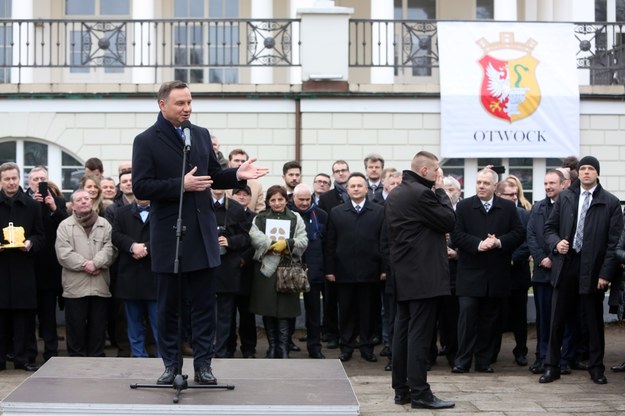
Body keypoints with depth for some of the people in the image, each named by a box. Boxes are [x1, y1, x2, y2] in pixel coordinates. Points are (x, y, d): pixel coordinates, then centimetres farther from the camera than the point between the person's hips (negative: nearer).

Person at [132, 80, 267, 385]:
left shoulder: (202, 135, 10)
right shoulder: (146, 141, -5)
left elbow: (214, 176, 18)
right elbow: (140, 188, -13)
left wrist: (237, 175, -2)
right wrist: (182, 185, -21)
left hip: (202, 233, 4)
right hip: (168, 235, -4)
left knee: (204, 303, 4)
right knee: (168, 305, 6)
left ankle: (203, 365, 11)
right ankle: (171, 364, 17)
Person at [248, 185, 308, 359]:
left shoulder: (295, 219, 11)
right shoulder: (259, 218, 12)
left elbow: (303, 241, -1)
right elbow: (255, 236, -7)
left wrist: (287, 243, -16)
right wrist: (273, 245, -16)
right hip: (265, 268, 1)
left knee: (284, 310, -6)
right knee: (267, 309, 3)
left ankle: (283, 349, -1)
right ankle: (272, 346, 15)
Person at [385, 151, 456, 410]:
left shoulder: (394, 195, 14)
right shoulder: (421, 193, -15)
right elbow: (448, 221, -10)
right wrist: (440, 190, -2)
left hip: (403, 274, 9)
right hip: (423, 275, -9)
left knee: (403, 332, 10)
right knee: (420, 334, -7)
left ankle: (401, 390, 14)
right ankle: (419, 393, -6)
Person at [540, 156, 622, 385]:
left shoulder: (611, 202, -2)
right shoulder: (565, 197, 8)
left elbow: (614, 242, -5)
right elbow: (550, 227, 13)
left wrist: (606, 273, -10)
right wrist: (556, 243, -8)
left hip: (592, 269, -2)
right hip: (565, 265, 2)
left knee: (594, 321, 7)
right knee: (557, 320, 5)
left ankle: (596, 368, 19)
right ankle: (551, 366, 14)